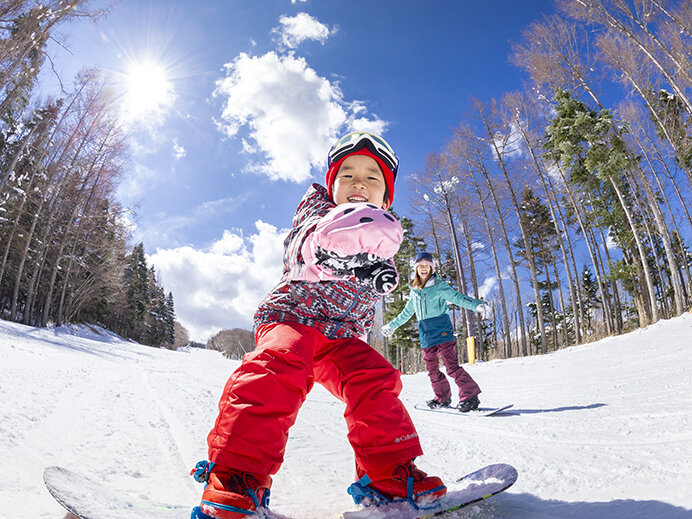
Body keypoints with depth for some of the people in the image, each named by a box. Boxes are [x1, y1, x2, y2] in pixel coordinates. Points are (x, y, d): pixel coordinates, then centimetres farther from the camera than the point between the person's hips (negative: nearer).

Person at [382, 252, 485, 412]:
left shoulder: (439, 285, -1)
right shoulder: (415, 291, 14)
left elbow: (457, 297, -13)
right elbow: (406, 313, 26)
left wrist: (476, 304, -30)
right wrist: (392, 326, 33)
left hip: (442, 331, -5)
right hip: (425, 335, 6)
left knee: (452, 366, -12)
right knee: (432, 369, 8)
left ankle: (470, 395, -3)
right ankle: (443, 398, 23)